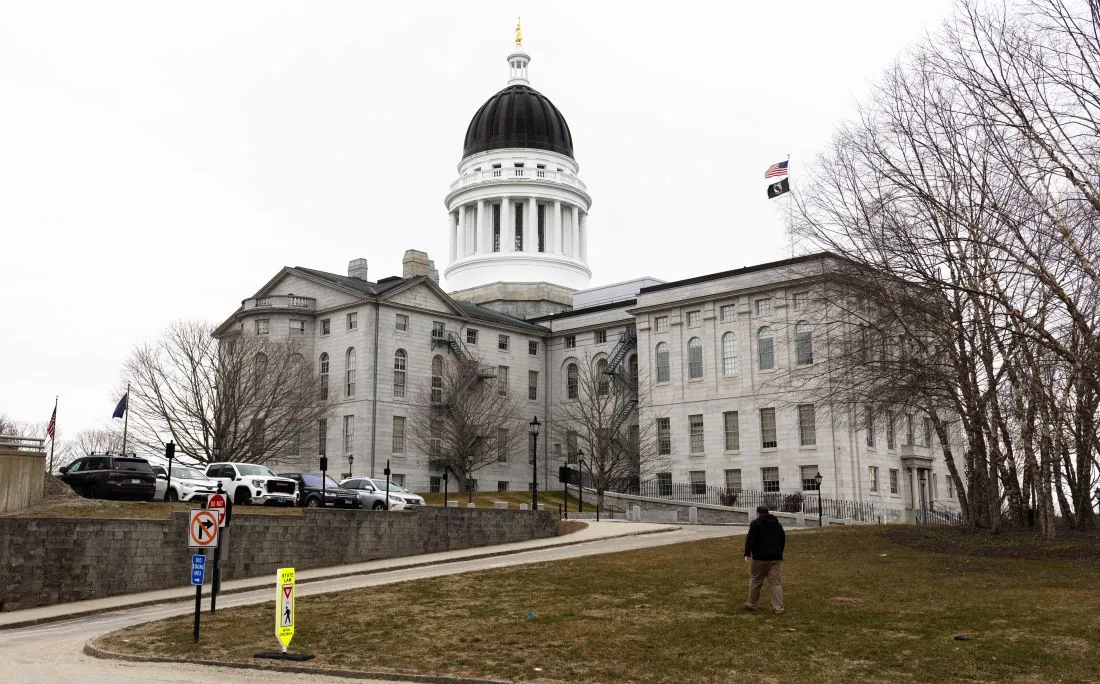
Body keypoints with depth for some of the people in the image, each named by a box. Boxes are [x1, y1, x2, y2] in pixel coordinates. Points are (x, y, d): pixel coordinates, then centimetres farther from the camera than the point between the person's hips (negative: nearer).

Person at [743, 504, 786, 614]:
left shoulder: (755, 524, -3)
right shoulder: (777, 524, 15)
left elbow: (750, 539, -13)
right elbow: (783, 540, 22)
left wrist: (747, 554, -16)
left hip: (760, 558, -4)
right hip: (776, 558, 4)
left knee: (755, 581, 10)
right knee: (776, 583, 2)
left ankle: (751, 604, 20)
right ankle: (779, 608, -4)